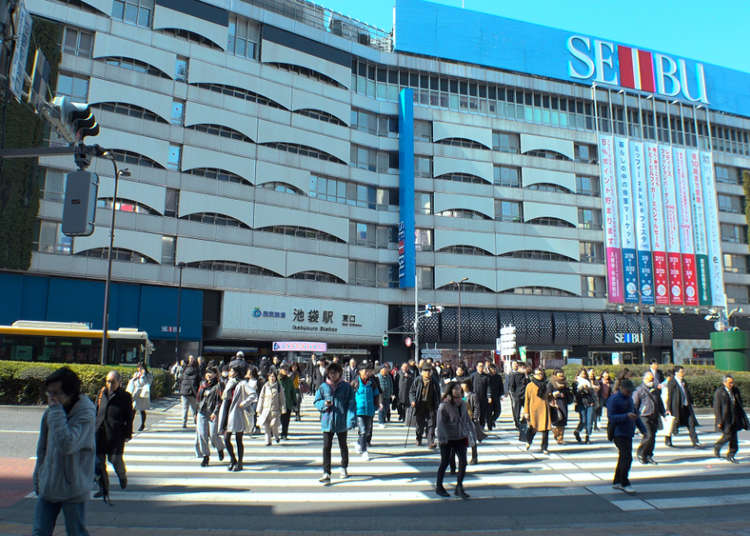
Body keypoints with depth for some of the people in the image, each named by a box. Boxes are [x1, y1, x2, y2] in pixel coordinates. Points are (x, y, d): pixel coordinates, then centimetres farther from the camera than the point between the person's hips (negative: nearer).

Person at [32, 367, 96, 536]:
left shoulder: (86, 414, -19)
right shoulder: (50, 412, 1)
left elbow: (67, 445, -32)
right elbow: (42, 448, 14)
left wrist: (56, 411, -28)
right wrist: (38, 478, 18)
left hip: (73, 489, -6)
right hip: (48, 487, 6)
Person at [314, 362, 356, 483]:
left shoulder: (346, 387, -2)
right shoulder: (323, 387, 2)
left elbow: (351, 404, -4)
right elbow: (317, 402, 8)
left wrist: (351, 419, -14)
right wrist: (324, 404, -14)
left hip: (341, 422, 0)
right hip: (327, 422, 0)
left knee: (343, 446, 16)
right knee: (326, 447, -5)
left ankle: (343, 468, 36)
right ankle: (326, 473, -2)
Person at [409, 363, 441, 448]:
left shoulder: (434, 383, 5)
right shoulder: (417, 380, 1)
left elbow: (438, 395, 12)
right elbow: (412, 392, 3)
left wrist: (438, 406, 6)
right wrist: (412, 400, -12)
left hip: (430, 406, 1)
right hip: (420, 405, 0)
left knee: (431, 424, -6)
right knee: (420, 423, 9)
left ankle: (431, 442, -5)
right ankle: (418, 439, 30)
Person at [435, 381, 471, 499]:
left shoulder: (462, 404, 5)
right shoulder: (444, 405, -15)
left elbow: (466, 420, 15)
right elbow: (441, 423, -16)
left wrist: (467, 434, 10)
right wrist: (444, 439, -18)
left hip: (460, 438, 5)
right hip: (447, 439, -5)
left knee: (463, 462, -1)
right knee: (445, 462, 8)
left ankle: (459, 488, 14)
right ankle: (438, 486, 27)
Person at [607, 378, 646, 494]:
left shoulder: (629, 398, 14)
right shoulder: (613, 399, -13)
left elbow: (635, 414, 22)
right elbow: (611, 417, -20)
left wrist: (643, 430, 18)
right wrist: (626, 416, -30)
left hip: (628, 433, 9)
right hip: (619, 433, -9)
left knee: (623, 457, 14)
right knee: (627, 457, -13)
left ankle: (616, 482, 24)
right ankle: (624, 484, -4)